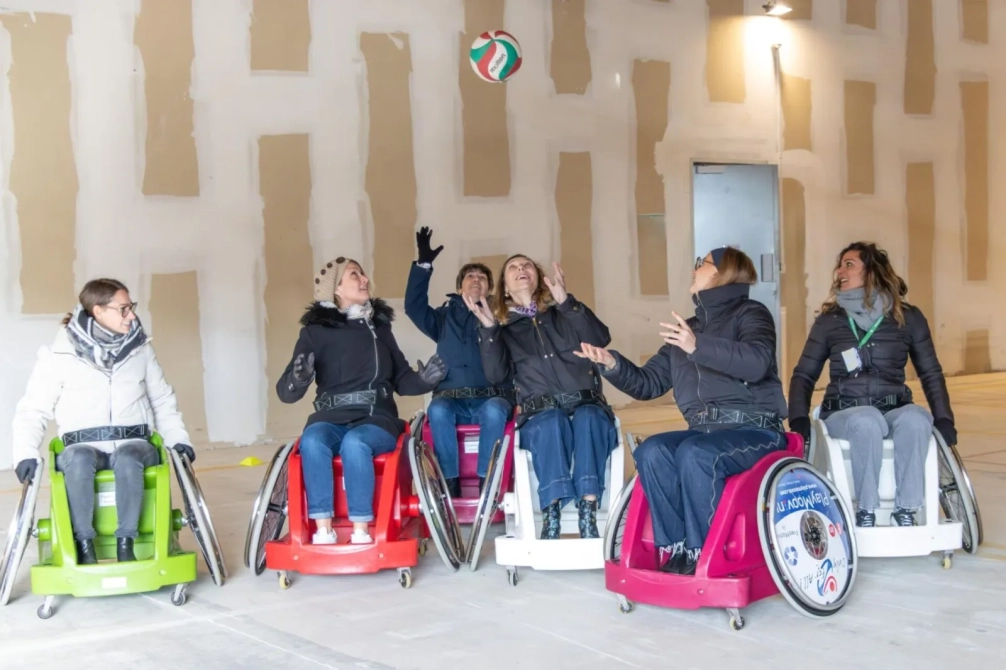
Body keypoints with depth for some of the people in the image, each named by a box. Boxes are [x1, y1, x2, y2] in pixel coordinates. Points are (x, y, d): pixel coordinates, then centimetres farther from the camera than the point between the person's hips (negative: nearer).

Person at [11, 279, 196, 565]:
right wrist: (26, 453, -12)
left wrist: (178, 439, 5)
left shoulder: (141, 349, 10)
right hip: (83, 445, -1)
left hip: (134, 443, 1)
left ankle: (126, 544, -28)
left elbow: (162, 400, 18)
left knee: (127, 459, -36)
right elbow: (32, 410, 2)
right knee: (78, 459, -38)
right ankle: (84, 545, -26)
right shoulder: (59, 355, 0)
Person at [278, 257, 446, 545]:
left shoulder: (379, 327, 15)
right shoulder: (315, 331, 6)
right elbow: (286, 391, -1)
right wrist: (299, 379, -25)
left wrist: (424, 379, -4)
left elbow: (402, 380, 19)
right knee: (312, 441, -34)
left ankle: (361, 532, -30)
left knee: (355, 443, -34)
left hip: (376, 418, 0)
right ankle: (323, 530, -30)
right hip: (331, 418, 0)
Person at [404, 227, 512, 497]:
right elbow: (414, 307, 5)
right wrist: (423, 264, -4)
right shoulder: (446, 316, 20)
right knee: (437, 409, -32)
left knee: (494, 411, -35)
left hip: (491, 397, -1)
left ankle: (486, 484, -30)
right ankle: (451, 482, -27)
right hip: (452, 398, 1)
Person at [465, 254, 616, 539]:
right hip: (540, 414, 0)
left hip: (587, 406, 1)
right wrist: (488, 329, -10)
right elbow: (496, 374, 1)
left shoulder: (564, 314, 17)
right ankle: (551, 514, -44)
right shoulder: (503, 327, 18)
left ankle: (588, 513, -45)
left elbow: (601, 339, -3)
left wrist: (566, 302, -12)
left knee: (586, 418, -34)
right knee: (553, 421, -35)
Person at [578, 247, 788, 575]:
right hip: (703, 430, 6)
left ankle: (703, 553, -22)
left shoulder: (749, 313, 0)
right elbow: (648, 383, 20)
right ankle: (675, 548, -18)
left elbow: (757, 362, -22)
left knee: (694, 454, -34)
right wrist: (612, 364, 1)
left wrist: (698, 346, -33)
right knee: (651, 451, -23)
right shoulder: (687, 328, 20)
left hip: (754, 430, -6)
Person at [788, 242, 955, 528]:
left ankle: (906, 510, -22)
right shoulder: (828, 320, 9)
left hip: (894, 410, 1)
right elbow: (804, 375, 11)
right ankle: (866, 512, -23)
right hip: (844, 413, 0)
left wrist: (943, 419, -1)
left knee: (915, 419, -35)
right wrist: (799, 419, -6)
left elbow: (931, 373, 13)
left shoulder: (908, 317, 8)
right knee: (867, 422, -37)